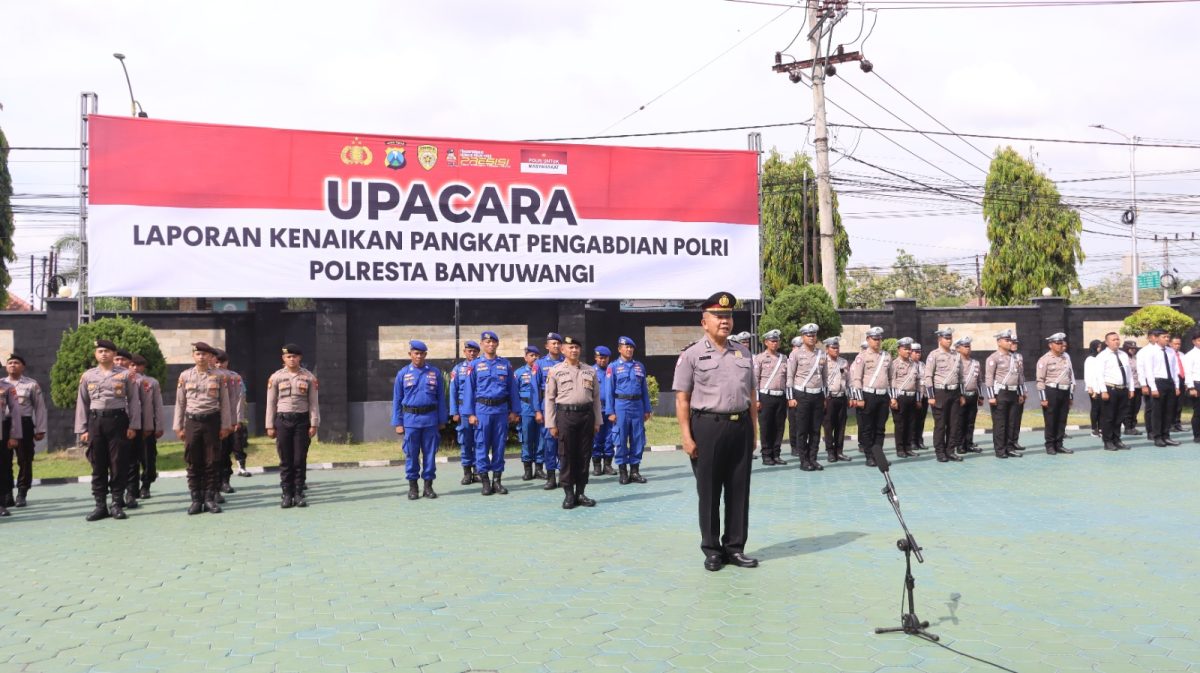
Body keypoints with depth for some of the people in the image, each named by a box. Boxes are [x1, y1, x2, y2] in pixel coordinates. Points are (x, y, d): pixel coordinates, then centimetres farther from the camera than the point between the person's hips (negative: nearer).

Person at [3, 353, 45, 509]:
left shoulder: (32, 384, 2)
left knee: (24, 461, 2)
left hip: (24, 425, -2)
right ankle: (6, 495, 13)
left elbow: (40, 408, 1)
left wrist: (40, 430, -3)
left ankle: (22, 494, 12)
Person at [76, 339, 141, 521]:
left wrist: (133, 425, -5)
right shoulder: (87, 376, 9)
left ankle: (116, 504, 8)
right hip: (95, 422, 2)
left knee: (119, 464, 0)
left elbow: (134, 401, 2)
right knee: (98, 465, 5)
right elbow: (82, 403, 9)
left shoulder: (125, 374, 3)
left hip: (117, 420, -2)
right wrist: (82, 429, 3)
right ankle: (100, 505, 10)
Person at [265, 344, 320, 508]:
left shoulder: (309, 377, 3)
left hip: (302, 420, 0)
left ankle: (299, 493, 10)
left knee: (300, 460, 2)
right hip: (282, 420, 0)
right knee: (285, 460, 2)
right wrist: (270, 426, 1)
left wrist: (314, 424, -2)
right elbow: (271, 403, 4)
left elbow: (314, 402, 3)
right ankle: (287, 494, 8)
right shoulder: (276, 377, 2)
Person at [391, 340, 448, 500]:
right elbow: (397, 400, 5)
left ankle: (428, 485, 13)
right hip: (410, 419, 0)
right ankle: (412, 486, 13)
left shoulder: (435, 372, 5)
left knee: (430, 453, 4)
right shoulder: (403, 374, 4)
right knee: (411, 454, 4)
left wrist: (442, 420, 4)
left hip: (430, 419, 0)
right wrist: (397, 423, 1)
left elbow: (441, 397, 7)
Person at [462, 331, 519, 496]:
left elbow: (512, 388, 10)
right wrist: (470, 413, -4)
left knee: (499, 445, 6)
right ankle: (485, 481, 8)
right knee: (482, 446, 0)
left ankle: (497, 480, 14)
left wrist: (514, 411, 7)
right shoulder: (475, 365, 3)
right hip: (482, 409, -2)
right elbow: (469, 390, 2)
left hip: (501, 409, 2)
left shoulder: (505, 364, 8)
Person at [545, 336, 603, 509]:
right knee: (566, 456, -1)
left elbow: (596, 397, 12)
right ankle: (568, 494, 7)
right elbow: (549, 398, 0)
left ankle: (580, 493, 14)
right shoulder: (555, 371, 2)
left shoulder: (590, 371, 11)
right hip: (566, 415, -3)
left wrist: (597, 421, 8)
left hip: (586, 415, 3)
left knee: (584, 455, 6)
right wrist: (551, 424, -4)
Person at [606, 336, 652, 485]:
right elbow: (610, 391, -2)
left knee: (638, 439, 5)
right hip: (621, 405, -4)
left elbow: (644, 389, 13)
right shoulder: (613, 367, 2)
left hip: (638, 405, 4)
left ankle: (635, 470, 13)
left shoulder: (640, 366, 12)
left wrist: (647, 410, 9)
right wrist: (610, 412, -7)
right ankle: (623, 471, 8)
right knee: (621, 439, 1)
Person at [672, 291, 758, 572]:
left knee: (739, 490, 8)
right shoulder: (692, 355, -2)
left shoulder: (743, 353, 13)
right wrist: (687, 437, -11)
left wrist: (753, 430, 11)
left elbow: (751, 395, 17)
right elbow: (682, 399, -5)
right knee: (709, 491, 4)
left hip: (741, 426, 5)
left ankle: (735, 547, 19)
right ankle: (711, 549, 16)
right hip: (708, 426, -4)